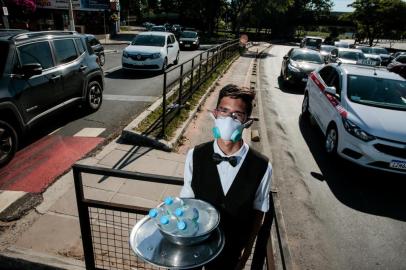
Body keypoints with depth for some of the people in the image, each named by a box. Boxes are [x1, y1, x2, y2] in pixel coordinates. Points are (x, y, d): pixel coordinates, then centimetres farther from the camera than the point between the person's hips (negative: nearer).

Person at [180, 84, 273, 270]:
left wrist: (247, 250, 2)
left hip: (231, 251, 0)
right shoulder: (195, 156, -19)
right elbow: (187, 200, -7)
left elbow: (258, 212, -8)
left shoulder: (261, 167, -22)